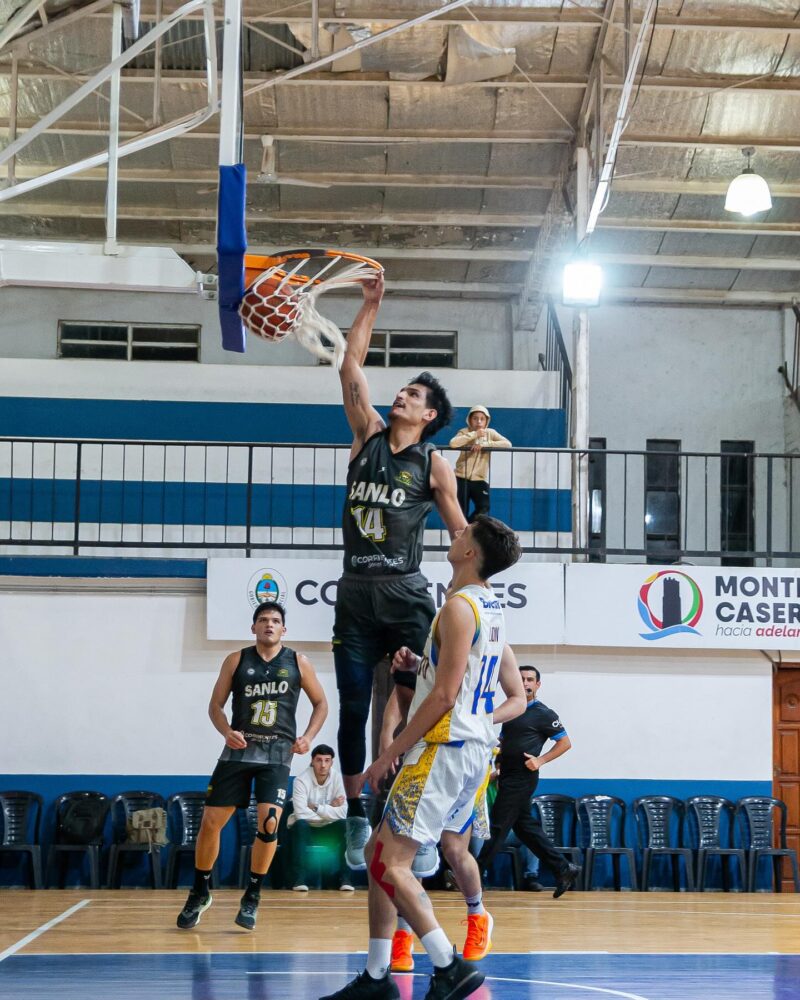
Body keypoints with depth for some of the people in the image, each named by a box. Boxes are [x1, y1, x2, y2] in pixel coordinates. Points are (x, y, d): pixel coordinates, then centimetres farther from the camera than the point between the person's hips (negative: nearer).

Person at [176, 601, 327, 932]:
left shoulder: (297, 663, 4)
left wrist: (308, 736, -3)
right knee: (210, 822, -2)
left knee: (269, 823, -16)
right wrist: (227, 731, -13)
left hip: (277, 752, -1)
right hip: (239, 749, 1)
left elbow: (321, 703, 12)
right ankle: (200, 892, 18)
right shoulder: (236, 661, 5)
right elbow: (216, 705, 7)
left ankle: (252, 897, 2)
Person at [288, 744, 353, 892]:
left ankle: (344, 877, -20)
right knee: (300, 824, -35)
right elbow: (301, 813, -29)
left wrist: (317, 807, -23)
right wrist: (329, 810, -20)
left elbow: (342, 813, -18)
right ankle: (299, 878, -30)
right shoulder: (301, 780, -18)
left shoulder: (338, 778, -10)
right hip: (305, 829, -2)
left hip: (327, 830, 2)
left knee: (344, 825, -26)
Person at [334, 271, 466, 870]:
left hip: (406, 596, -3)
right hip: (356, 595, 3)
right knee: (353, 709, 3)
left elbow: (460, 530, 4)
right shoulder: (368, 436, 11)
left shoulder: (433, 464, 3)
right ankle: (357, 819, 10)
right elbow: (351, 369, 8)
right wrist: (371, 306, 8)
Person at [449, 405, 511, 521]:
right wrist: (474, 435, -19)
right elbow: (453, 443, -21)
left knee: (484, 508, -19)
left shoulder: (490, 432, 3)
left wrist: (484, 444, -19)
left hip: (480, 479, 1)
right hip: (461, 478, -1)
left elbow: (507, 444, -12)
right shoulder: (465, 432, -1)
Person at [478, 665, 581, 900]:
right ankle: (563, 869, 14)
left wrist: (540, 760, -16)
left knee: (498, 827, -5)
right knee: (525, 826, 9)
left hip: (521, 778, -8)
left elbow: (565, 742, -6)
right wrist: (497, 766, 9)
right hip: (508, 777, 8)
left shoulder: (543, 714, -6)